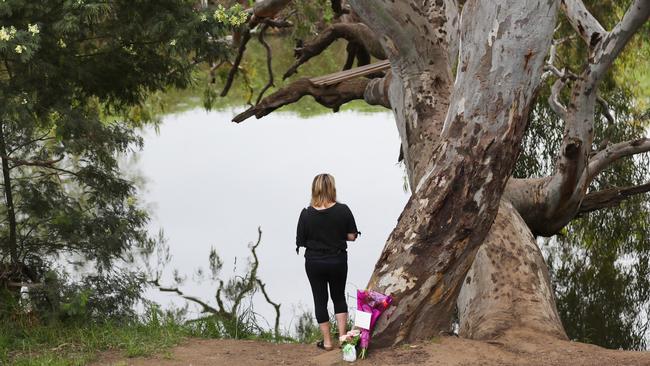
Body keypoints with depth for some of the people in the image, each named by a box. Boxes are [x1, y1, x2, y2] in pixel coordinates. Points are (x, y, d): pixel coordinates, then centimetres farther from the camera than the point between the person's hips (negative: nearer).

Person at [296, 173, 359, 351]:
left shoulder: (307, 214, -15)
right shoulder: (343, 210, -14)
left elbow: (301, 241, -9)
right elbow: (352, 236, -7)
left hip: (314, 263, -1)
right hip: (338, 261, 1)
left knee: (320, 300, 12)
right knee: (339, 297, 20)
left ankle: (327, 341, 16)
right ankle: (342, 335, 15)